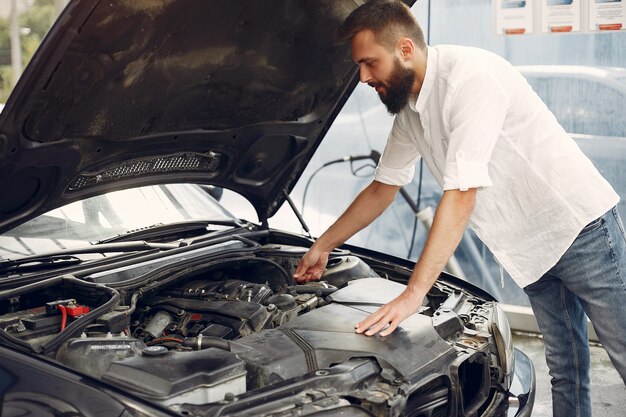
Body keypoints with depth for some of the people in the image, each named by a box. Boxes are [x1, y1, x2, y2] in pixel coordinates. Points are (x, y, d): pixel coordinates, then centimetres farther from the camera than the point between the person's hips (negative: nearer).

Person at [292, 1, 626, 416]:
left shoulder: (470, 75, -25)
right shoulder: (408, 110, 3)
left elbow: (461, 195, -29)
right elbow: (382, 188, 17)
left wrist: (413, 294, -29)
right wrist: (323, 246, 21)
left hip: (581, 226, -7)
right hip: (531, 245, 8)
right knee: (565, 369, 11)